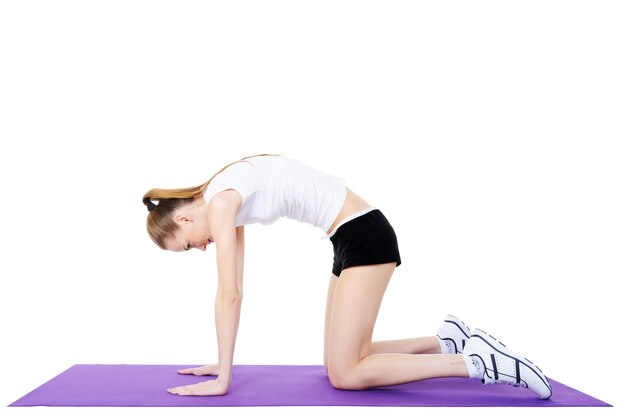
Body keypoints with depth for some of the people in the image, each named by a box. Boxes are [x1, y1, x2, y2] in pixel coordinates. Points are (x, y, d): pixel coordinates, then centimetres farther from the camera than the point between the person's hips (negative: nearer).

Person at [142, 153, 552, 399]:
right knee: (344, 363, 11)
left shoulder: (219, 199, -12)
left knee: (345, 375, -6)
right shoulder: (231, 201, 15)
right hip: (354, 238, 9)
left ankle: (478, 361, -5)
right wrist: (223, 364, 19)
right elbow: (236, 291, 17)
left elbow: (228, 296, -14)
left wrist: (223, 378, -7)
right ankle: (446, 342, 18)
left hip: (365, 236, -9)